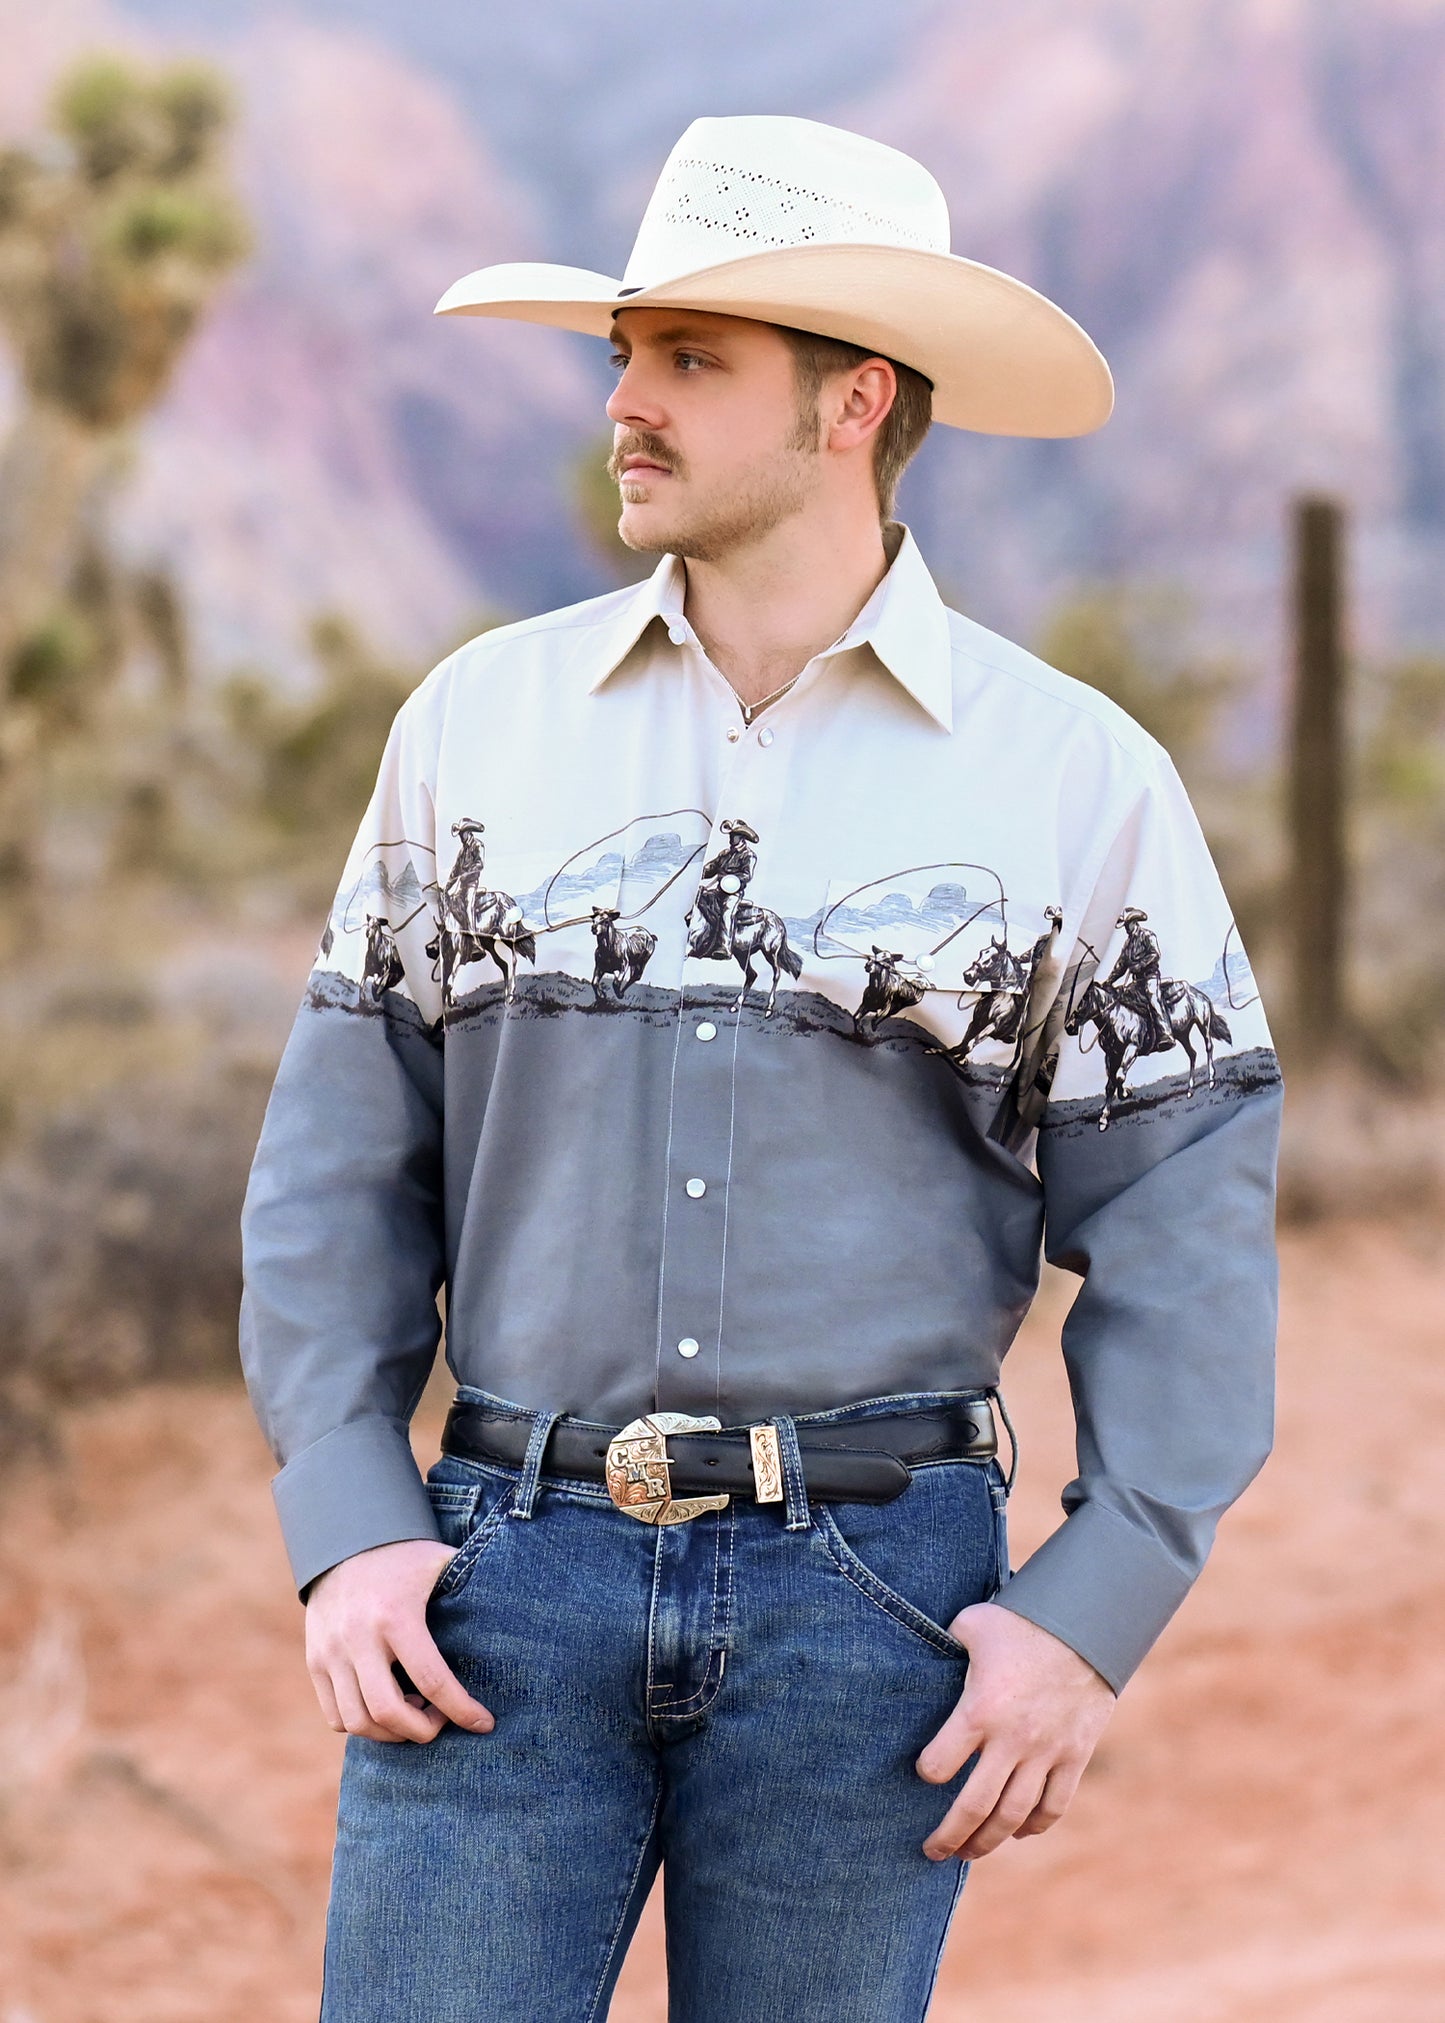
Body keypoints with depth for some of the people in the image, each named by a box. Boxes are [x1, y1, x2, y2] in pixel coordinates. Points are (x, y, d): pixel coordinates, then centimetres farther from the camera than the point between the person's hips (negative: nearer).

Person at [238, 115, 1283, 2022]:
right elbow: (341, 1157, 8)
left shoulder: (1077, 775, 1)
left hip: (873, 1593, -1)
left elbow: (1185, 1235, 2)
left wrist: (1094, 1619, -6)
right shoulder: (480, 719, 7)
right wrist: (346, 1527, -2)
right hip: (507, 1574, 1)